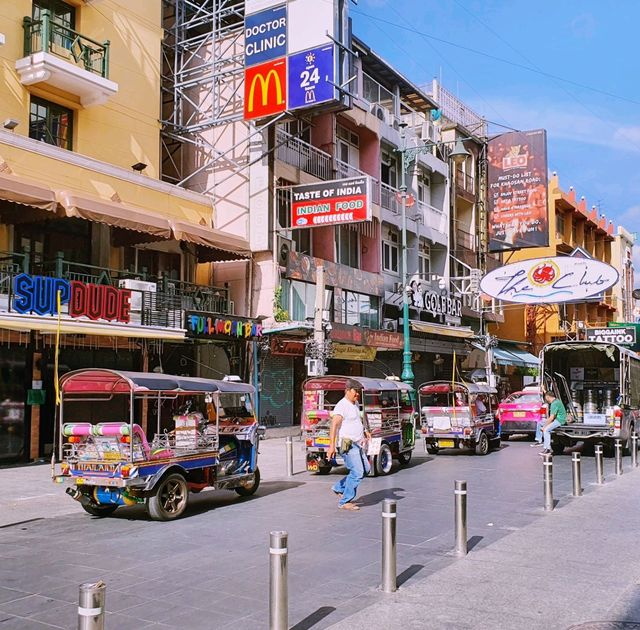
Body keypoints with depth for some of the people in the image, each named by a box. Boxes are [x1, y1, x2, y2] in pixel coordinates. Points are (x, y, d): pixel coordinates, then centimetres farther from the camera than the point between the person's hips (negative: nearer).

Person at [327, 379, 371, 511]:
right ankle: (345, 502, 0)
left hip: (357, 444, 10)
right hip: (347, 444, -10)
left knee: (365, 469, 14)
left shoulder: (355, 404, 15)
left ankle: (339, 488, 22)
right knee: (357, 472, -11)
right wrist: (332, 445, -31)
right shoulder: (342, 405, -15)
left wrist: (364, 431, 18)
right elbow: (334, 425, -24)